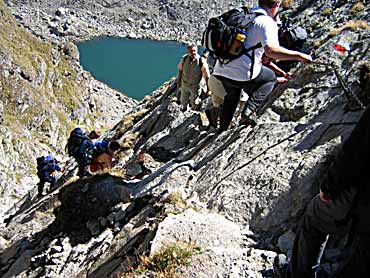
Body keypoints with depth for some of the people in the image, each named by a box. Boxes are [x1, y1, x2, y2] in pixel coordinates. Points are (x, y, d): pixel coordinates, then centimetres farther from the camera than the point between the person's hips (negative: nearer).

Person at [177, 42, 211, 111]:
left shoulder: (201, 62, -27)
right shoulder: (184, 59, -17)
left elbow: (207, 77, -18)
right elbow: (180, 71, -1)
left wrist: (208, 89, -11)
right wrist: (178, 84, 5)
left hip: (195, 86, -2)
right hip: (184, 85, 3)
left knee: (194, 104, 10)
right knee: (183, 102, 18)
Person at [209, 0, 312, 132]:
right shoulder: (267, 22, -6)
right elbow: (270, 49, -23)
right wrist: (298, 55, -16)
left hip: (220, 71, 7)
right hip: (242, 73, -7)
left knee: (232, 96, 35)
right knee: (270, 77, 22)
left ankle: (222, 128, 38)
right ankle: (249, 110, 5)